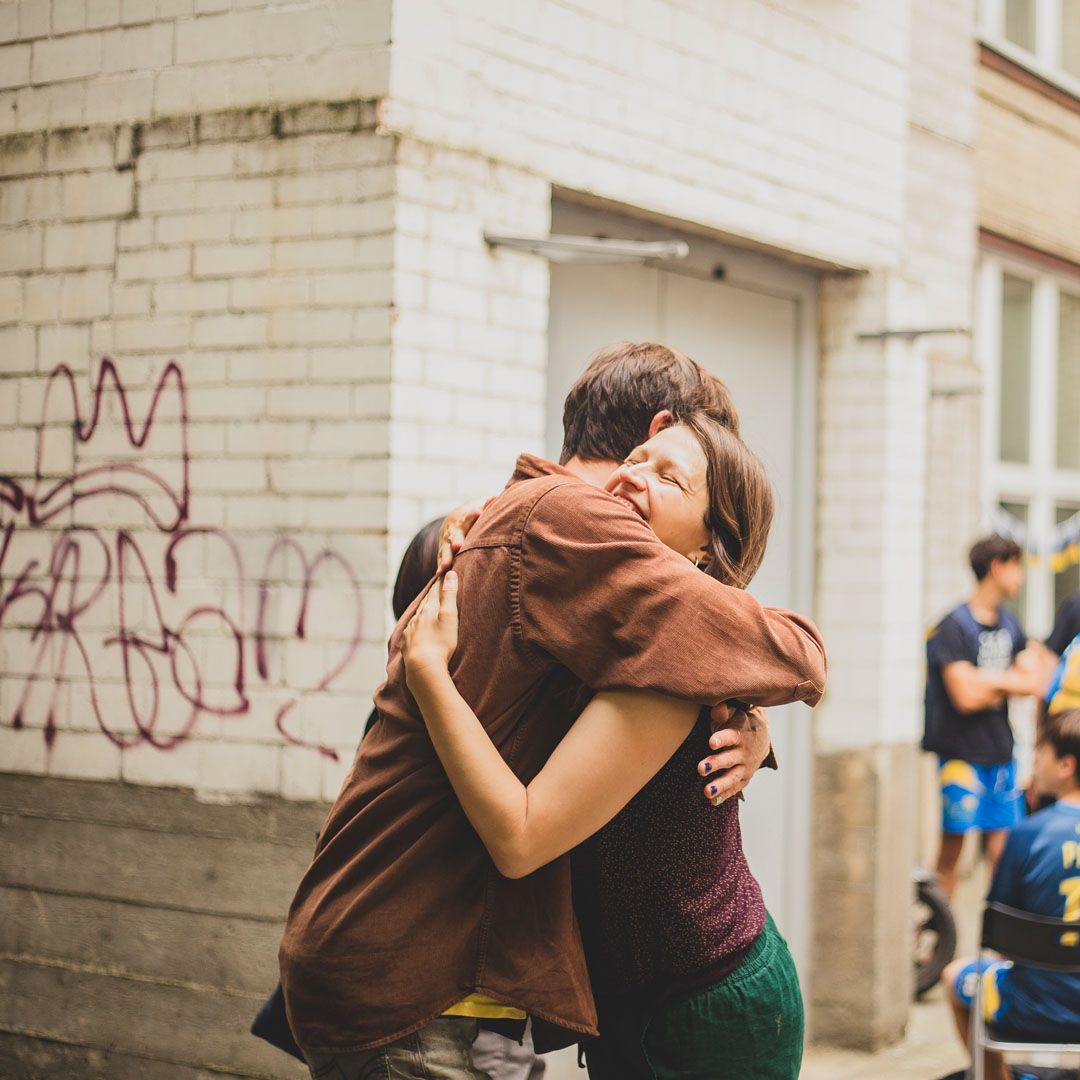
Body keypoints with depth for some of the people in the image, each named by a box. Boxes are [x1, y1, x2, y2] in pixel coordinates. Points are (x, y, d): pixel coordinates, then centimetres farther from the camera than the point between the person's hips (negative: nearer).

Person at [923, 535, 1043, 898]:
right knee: (952, 848, 1)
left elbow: (1030, 682, 11)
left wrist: (989, 683, -6)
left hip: (1000, 753, 6)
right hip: (961, 754, -6)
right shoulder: (954, 626, -11)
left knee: (1003, 847, 3)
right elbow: (966, 696, -18)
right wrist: (1007, 683, -2)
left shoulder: (1009, 623, 11)